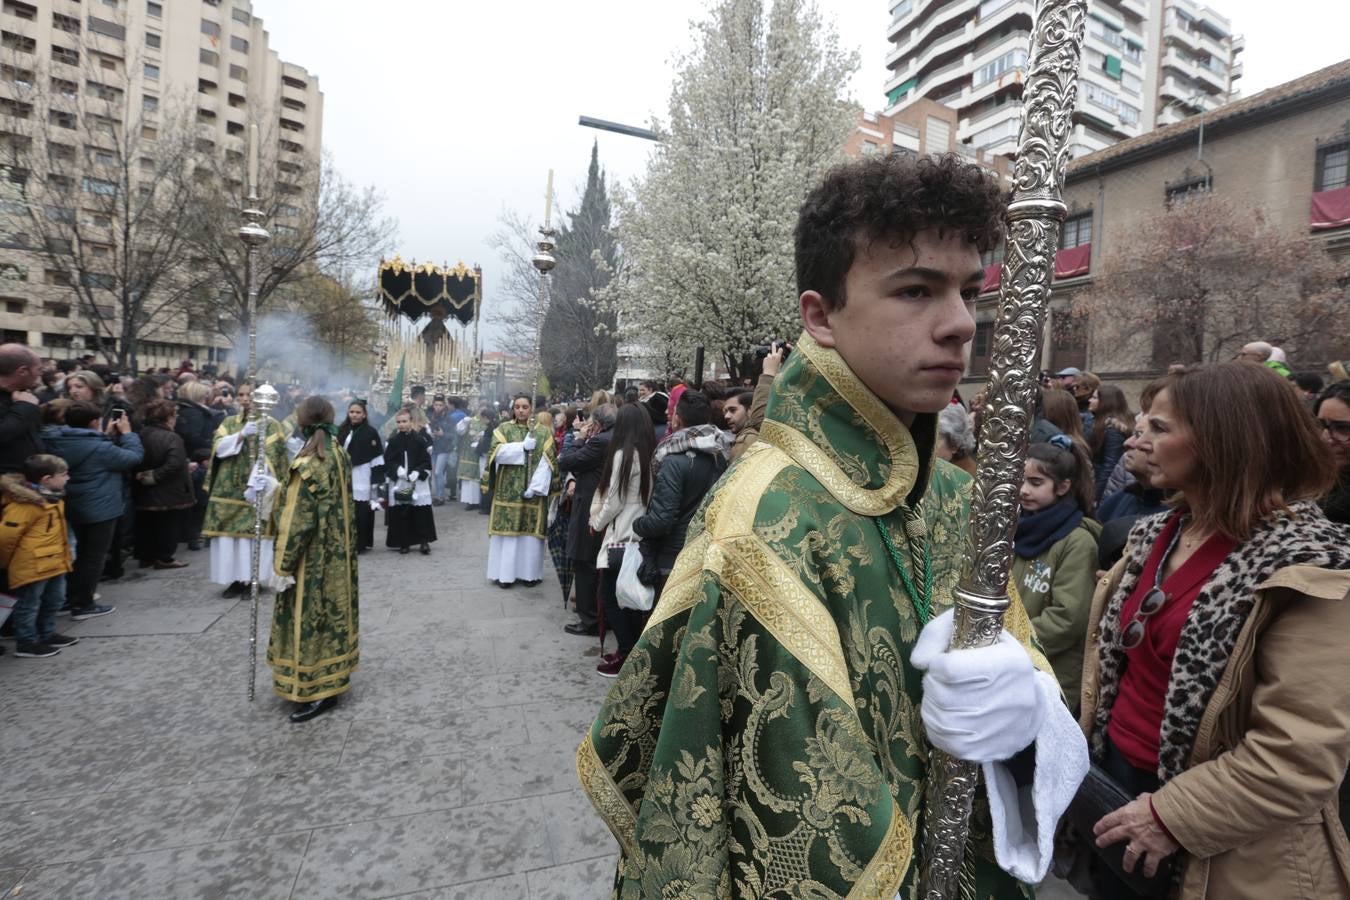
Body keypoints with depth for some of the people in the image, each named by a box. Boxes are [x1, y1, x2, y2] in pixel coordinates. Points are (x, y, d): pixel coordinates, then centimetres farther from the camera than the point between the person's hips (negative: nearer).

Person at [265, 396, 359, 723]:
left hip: (313, 558, -9)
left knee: (310, 618, 3)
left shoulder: (308, 466, -22)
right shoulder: (339, 456, 4)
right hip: (337, 554, 9)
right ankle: (333, 677, 32)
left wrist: (284, 565, -12)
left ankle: (318, 692, 12)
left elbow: (298, 521, -21)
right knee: (333, 610, 18)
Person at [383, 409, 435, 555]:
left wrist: (418, 472, -16)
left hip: (418, 481, -1)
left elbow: (426, 461, -1)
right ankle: (404, 542, 14)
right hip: (398, 483, 1)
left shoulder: (420, 440, -2)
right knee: (400, 513, 3)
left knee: (422, 513, -1)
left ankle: (424, 541, 8)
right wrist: (397, 469, -13)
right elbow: (387, 461, 4)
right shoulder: (393, 441, 3)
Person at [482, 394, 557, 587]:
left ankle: (529, 572, 11)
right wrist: (523, 446, -16)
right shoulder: (503, 429, 6)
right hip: (508, 489, -1)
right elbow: (497, 452, -10)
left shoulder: (543, 432, 6)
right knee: (508, 530, -1)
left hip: (533, 490, 1)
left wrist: (535, 486, -13)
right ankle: (505, 573, 7)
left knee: (531, 532, 2)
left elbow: (547, 462, -3)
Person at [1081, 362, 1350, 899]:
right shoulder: (1156, 534, 1)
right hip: (1113, 776, 6)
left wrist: (1174, 815, -21)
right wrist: (1085, 744, 4)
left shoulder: (1303, 567, -19)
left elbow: (1302, 757, -23)